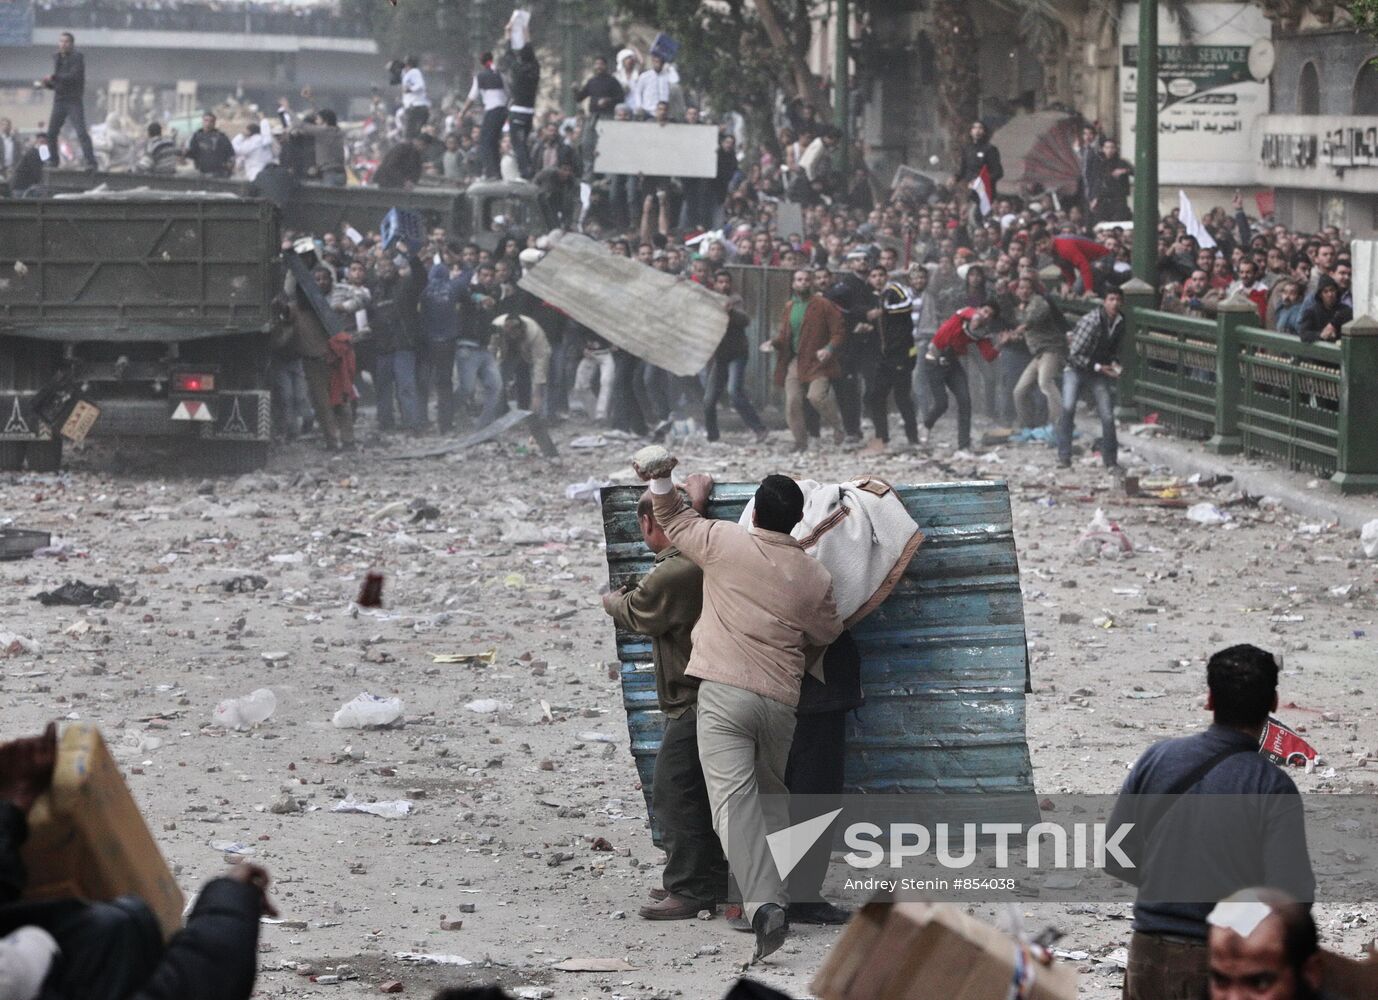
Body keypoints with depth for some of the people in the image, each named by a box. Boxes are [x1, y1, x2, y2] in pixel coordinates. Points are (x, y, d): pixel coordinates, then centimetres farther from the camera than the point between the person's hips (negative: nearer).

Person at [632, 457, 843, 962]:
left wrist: (663, 483, 32)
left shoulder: (724, 542, -2)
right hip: (781, 699, 4)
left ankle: (764, 905, -30)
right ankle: (778, 895, 25)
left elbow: (676, 525, 15)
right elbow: (827, 632, 19)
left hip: (724, 692, -4)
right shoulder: (815, 576, 4)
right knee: (772, 797, 24)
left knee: (734, 800, -14)